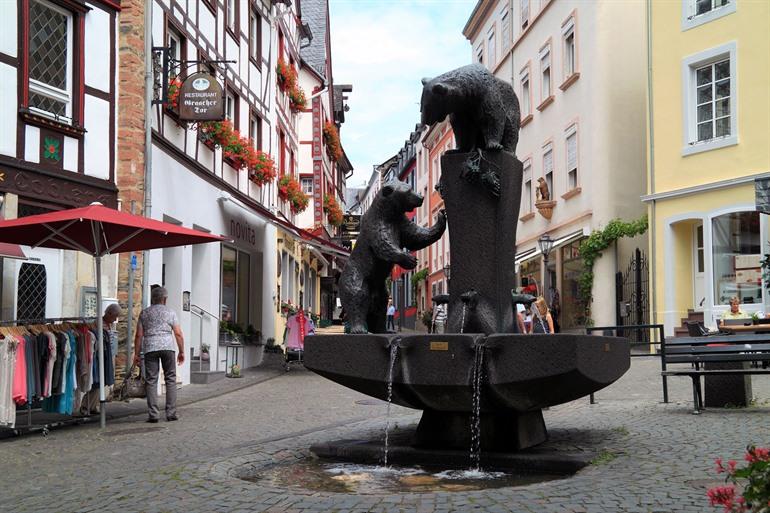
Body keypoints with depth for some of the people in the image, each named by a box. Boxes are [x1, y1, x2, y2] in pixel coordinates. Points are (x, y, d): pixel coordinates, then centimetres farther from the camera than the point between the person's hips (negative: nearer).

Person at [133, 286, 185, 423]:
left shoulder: (144, 313, 9)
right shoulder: (170, 312, 6)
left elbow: (139, 335, 5)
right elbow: (178, 334, 1)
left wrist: (136, 354, 8)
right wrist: (181, 352, 8)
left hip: (150, 348, 1)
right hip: (167, 347, -1)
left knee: (151, 381, 2)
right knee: (171, 379, 5)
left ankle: (153, 415, -4)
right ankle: (171, 413, 1)